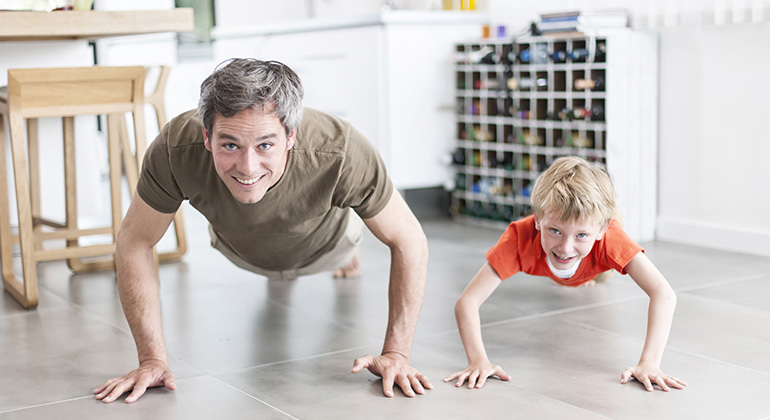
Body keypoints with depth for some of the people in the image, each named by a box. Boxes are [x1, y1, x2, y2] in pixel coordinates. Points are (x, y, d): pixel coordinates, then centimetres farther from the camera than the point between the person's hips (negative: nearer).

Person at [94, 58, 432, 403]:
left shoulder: (341, 153, -47)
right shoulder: (176, 150, -44)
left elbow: (408, 240, -32)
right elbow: (134, 243, -27)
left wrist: (396, 353, -33)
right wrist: (153, 359, -30)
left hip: (321, 248, -1)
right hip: (242, 253, 1)